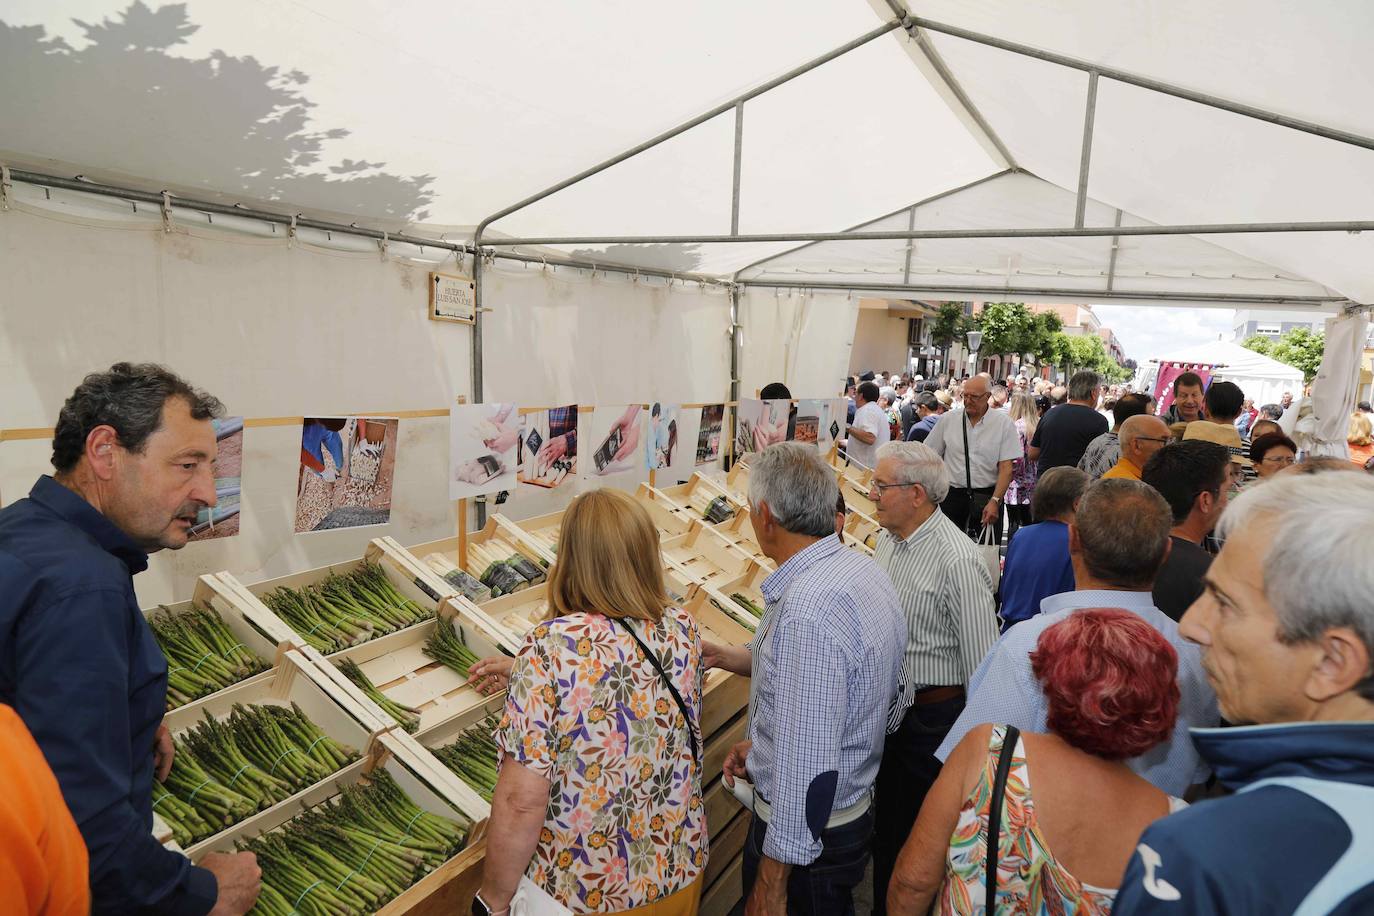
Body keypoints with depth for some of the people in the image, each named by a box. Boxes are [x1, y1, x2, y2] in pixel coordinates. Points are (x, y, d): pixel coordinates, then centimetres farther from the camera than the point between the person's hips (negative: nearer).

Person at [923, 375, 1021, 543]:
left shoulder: (1004, 423, -1)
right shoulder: (948, 420, 4)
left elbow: (1006, 468, -5)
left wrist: (995, 501, -15)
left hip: (987, 497, -1)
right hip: (952, 495, 1)